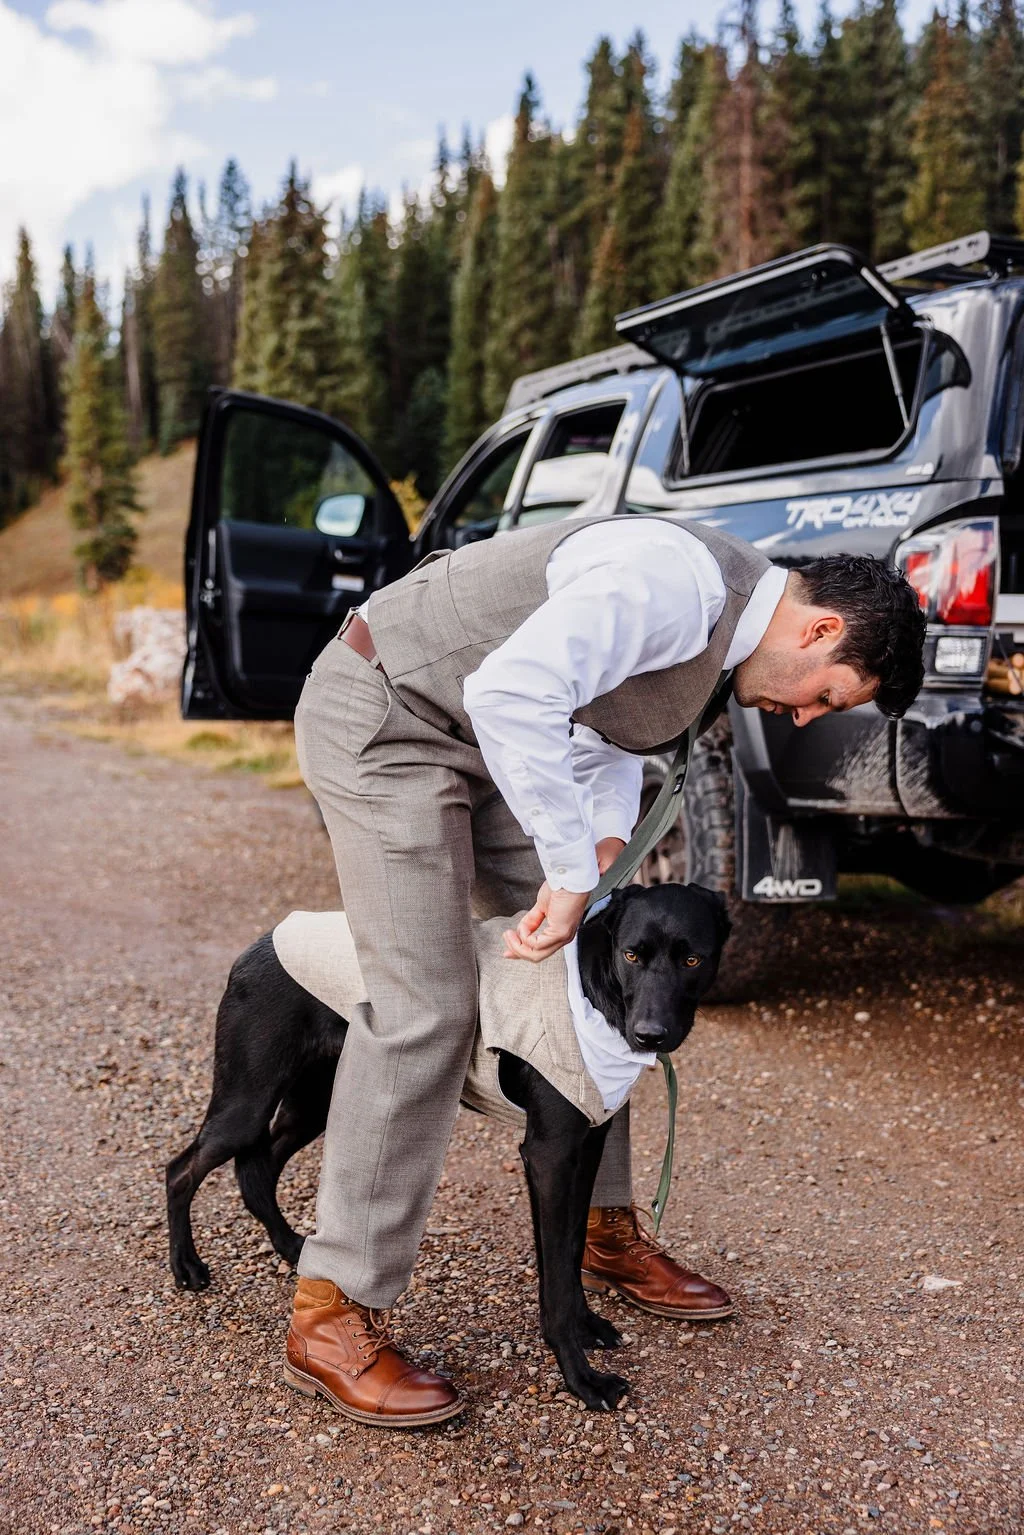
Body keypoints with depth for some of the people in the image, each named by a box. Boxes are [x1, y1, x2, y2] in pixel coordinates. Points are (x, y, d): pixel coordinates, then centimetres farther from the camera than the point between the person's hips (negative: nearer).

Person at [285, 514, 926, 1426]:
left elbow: (608, 741, 15)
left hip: (475, 734, 10)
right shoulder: (681, 582, -26)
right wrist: (575, 875, -32)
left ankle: (603, 1227, 26)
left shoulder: (718, 625, 6)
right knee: (427, 1005, -15)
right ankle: (334, 1314, -3)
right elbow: (513, 692, -39)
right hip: (382, 714, -10)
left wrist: (597, 864, -2)